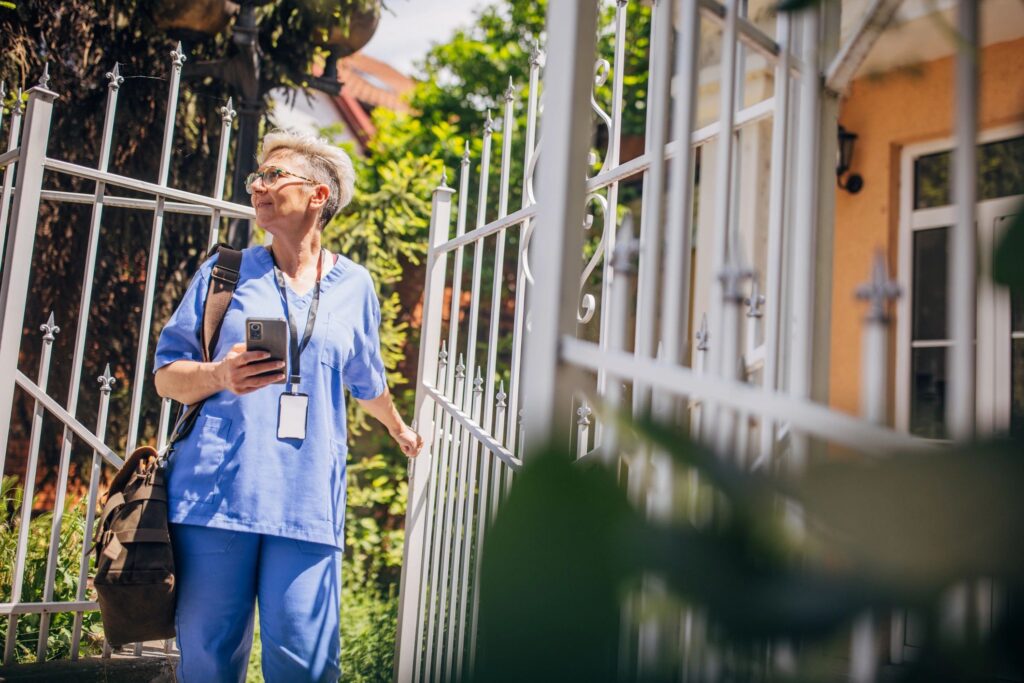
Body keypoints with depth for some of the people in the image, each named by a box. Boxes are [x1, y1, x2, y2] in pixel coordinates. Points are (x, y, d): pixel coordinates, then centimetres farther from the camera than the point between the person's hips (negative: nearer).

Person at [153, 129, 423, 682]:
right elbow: (166, 376, 9)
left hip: (306, 503, 1)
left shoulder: (354, 286, 12)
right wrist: (219, 376, -13)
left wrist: (400, 431, 44)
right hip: (215, 492, 0)